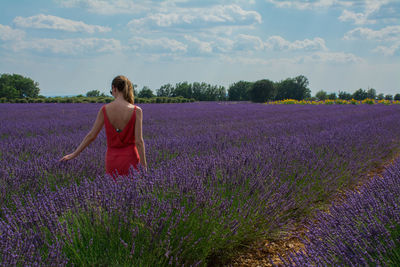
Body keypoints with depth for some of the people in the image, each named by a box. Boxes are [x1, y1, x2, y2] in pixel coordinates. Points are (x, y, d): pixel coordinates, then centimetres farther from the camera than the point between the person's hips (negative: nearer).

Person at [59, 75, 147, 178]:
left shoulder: (105, 109, -4)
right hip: (130, 159, -2)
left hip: (112, 159, 2)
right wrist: (144, 166, -7)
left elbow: (91, 136, 0)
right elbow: (139, 141, -13)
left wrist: (74, 154, 11)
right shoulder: (136, 111, -11)